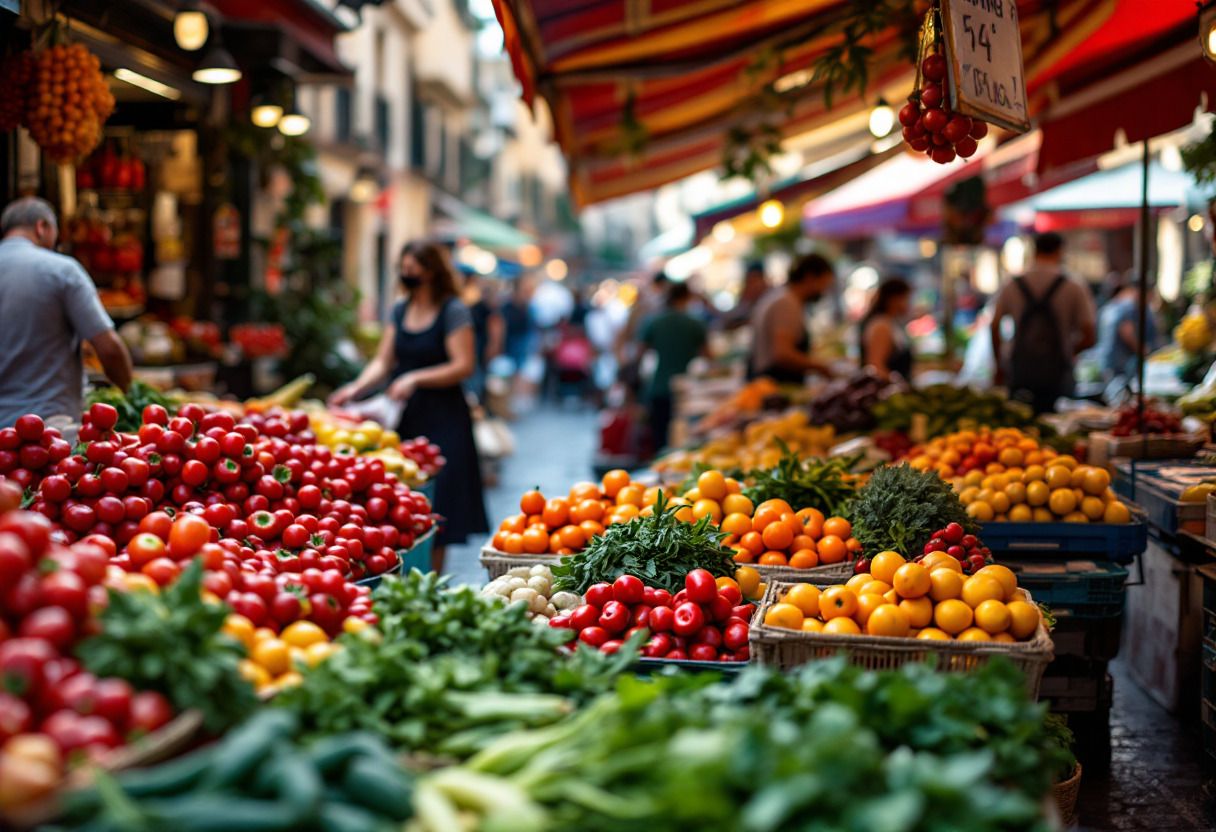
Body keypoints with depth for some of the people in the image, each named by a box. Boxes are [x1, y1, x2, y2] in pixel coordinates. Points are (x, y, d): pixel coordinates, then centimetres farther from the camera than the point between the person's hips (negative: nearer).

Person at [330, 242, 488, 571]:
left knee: (433, 506, -4)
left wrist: (416, 379, -20)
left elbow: (464, 366, -12)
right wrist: (356, 388, -5)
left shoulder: (453, 311, -6)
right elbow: (383, 361, 11)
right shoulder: (400, 309, 12)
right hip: (405, 418, 6)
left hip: (442, 418, -6)